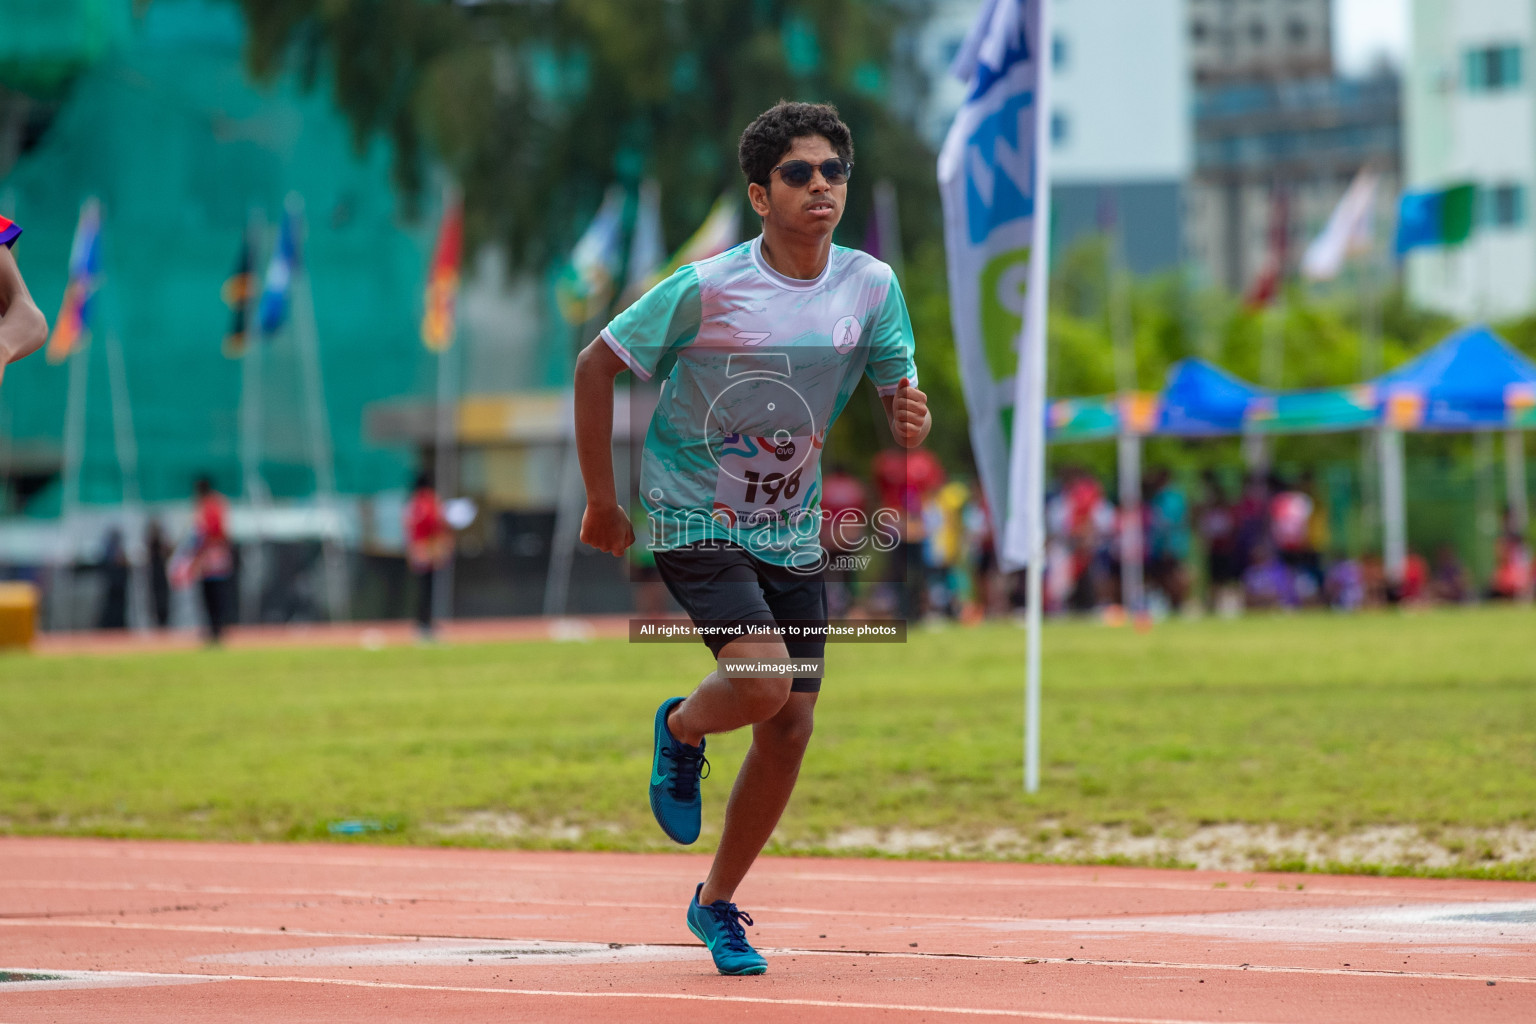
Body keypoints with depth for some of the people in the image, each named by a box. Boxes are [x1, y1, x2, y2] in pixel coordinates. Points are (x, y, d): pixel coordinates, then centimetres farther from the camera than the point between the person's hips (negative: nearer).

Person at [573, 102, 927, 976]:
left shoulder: (872, 286, -5)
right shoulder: (707, 289, -17)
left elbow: (901, 397, 3)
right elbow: (597, 365, -6)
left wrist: (911, 418, -23)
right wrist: (603, 501, -4)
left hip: (794, 533, 5)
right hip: (696, 519, -5)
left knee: (791, 724, 2)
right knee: (762, 682, -26)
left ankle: (718, 903, 21)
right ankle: (682, 730, 11)